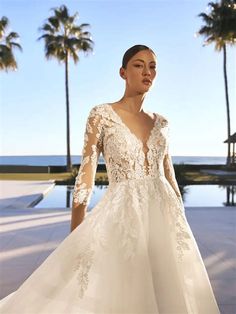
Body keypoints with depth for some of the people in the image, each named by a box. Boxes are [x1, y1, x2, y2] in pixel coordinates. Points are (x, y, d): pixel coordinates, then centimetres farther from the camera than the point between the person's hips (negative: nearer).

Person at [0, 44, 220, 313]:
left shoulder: (160, 122, 10)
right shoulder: (102, 114, -4)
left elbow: (170, 176, 13)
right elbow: (86, 176, -7)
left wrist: (182, 223, 12)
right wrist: (75, 236, -9)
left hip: (163, 215, 5)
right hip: (122, 214, -5)